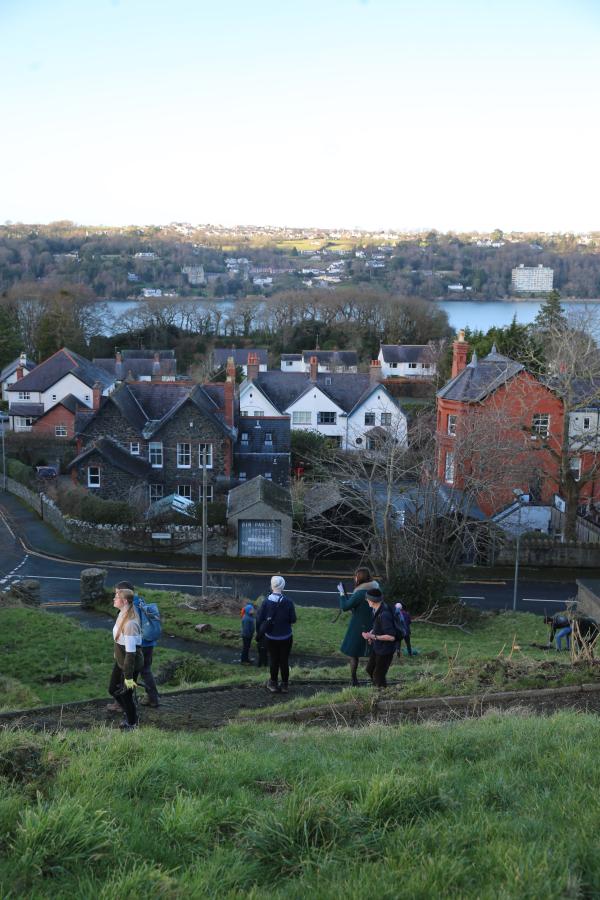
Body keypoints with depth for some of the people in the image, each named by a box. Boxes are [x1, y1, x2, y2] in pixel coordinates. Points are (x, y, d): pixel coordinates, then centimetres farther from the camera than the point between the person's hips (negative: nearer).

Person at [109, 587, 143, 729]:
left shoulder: (130, 623, -30)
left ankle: (132, 724, 30)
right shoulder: (122, 616, -1)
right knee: (113, 689, 20)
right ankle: (129, 714, 41)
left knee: (126, 694, 8)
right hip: (120, 661, 9)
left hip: (131, 664, -9)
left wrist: (128, 676, -23)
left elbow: (131, 652, -27)